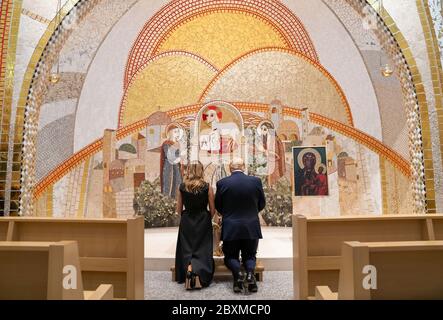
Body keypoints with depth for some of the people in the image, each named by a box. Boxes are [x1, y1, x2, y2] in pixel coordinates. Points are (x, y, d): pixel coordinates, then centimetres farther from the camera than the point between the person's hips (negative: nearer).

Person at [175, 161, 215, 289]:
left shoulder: (181, 187, -4)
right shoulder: (207, 187, -8)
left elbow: (179, 210, 3)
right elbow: (212, 210, -2)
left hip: (186, 221, 1)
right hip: (203, 221, -1)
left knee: (186, 249, 13)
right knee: (202, 250, 5)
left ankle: (188, 268, -13)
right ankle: (198, 270, -20)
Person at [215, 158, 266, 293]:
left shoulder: (222, 183, -9)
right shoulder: (256, 181, -6)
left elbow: (218, 206, 3)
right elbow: (262, 204, 5)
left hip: (230, 228, -1)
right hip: (251, 227, 1)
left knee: (230, 256, 19)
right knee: (249, 256, 21)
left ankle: (238, 273, -12)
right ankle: (250, 272, -11)